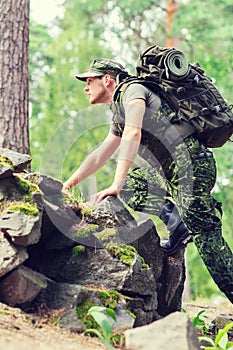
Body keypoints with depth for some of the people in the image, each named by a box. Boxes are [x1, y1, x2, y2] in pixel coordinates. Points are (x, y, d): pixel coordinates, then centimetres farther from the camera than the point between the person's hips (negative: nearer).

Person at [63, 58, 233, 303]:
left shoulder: (132, 90, -4)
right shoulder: (118, 113, 24)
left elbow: (133, 134, -21)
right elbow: (98, 157, 34)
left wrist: (116, 186, -28)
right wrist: (65, 187, 35)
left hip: (192, 165, -10)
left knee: (206, 237, -13)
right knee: (130, 184, 15)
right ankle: (173, 217, -1)